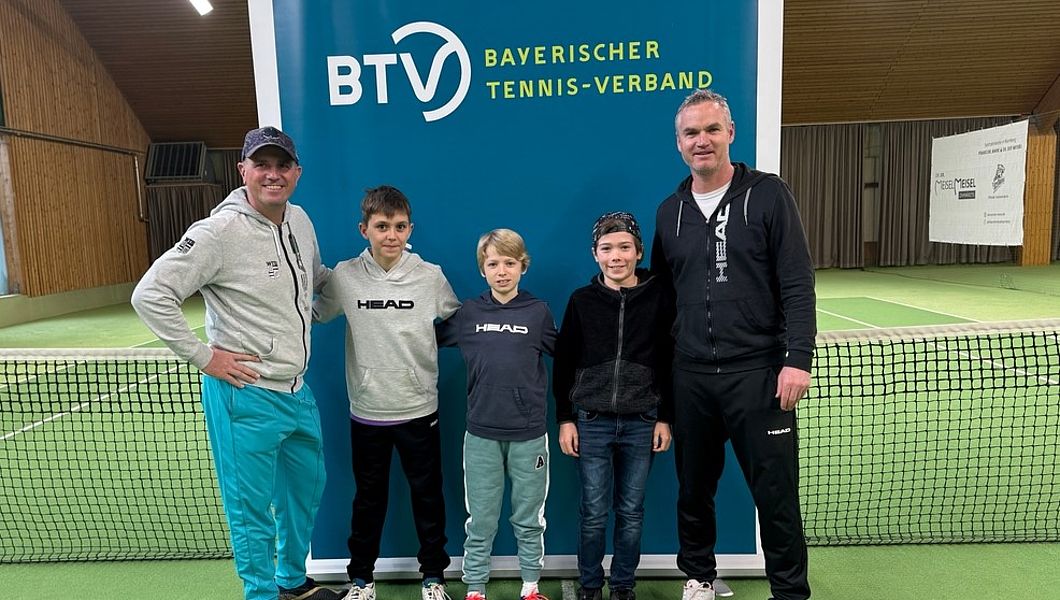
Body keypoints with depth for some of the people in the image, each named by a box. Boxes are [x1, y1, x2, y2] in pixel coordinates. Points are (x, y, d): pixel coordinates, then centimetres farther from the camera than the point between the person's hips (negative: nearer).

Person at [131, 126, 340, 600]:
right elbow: (149, 295, -18)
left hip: (298, 391, 8)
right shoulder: (220, 231, -17)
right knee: (252, 509, 8)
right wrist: (204, 356, -17)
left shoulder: (300, 220, 5)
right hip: (246, 396, -8)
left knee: (307, 488, 23)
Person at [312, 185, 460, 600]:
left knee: (428, 496, 13)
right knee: (368, 499, 16)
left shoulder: (430, 276, -8)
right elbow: (313, 315, 10)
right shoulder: (345, 276, -6)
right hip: (366, 411, 1)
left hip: (419, 410, 0)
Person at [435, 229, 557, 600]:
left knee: (529, 520, 12)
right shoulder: (468, 313, 1)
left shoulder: (538, 311, 1)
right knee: (480, 522, 10)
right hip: (481, 434, 0)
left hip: (529, 435, 0)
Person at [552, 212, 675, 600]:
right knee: (594, 514, 8)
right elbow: (562, 364, 4)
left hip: (641, 423, 0)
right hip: (592, 422, 0)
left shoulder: (658, 298, -1)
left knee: (631, 513, 10)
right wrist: (564, 419, 1)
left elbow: (670, 363, 2)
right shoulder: (581, 300, 1)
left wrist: (665, 419, 0)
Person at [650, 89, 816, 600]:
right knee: (693, 489, 15)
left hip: (759, 372, -4)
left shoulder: (768, 194, -2)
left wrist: (798, 358, -15)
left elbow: (798, 284, -7)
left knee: (776, 492, 5)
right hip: (691, 376, 4)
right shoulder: (669, 212, 10)